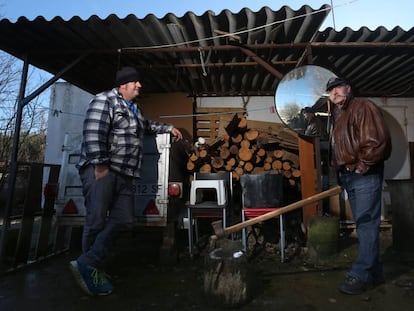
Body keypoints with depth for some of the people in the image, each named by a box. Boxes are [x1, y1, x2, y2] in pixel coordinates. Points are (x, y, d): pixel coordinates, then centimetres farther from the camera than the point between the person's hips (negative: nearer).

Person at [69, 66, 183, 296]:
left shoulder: (134, 107, 24)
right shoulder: (104, 101, -4)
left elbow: (146, 125, 43)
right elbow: (93, 133, -17)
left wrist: (169, 128, 44)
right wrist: (100, 165, -23)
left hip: (124, 173, 9)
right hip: (101, 170, -8)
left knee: (123, 220, 1)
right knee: (96, 222, -4)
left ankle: (88, 266, 4)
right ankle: (91, 268, 9)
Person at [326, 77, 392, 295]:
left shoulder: (363, 106, -6)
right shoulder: (338, 116, 21)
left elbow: (378, 140, -18)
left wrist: (362, 167, -14)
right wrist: (341, 173, 10)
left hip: (365, 176, -9)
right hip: (348, 177, 9)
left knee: (366, 224, -5)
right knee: (363, 225, 13)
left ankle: (361, 275, 2)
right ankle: (374, 272, 25)